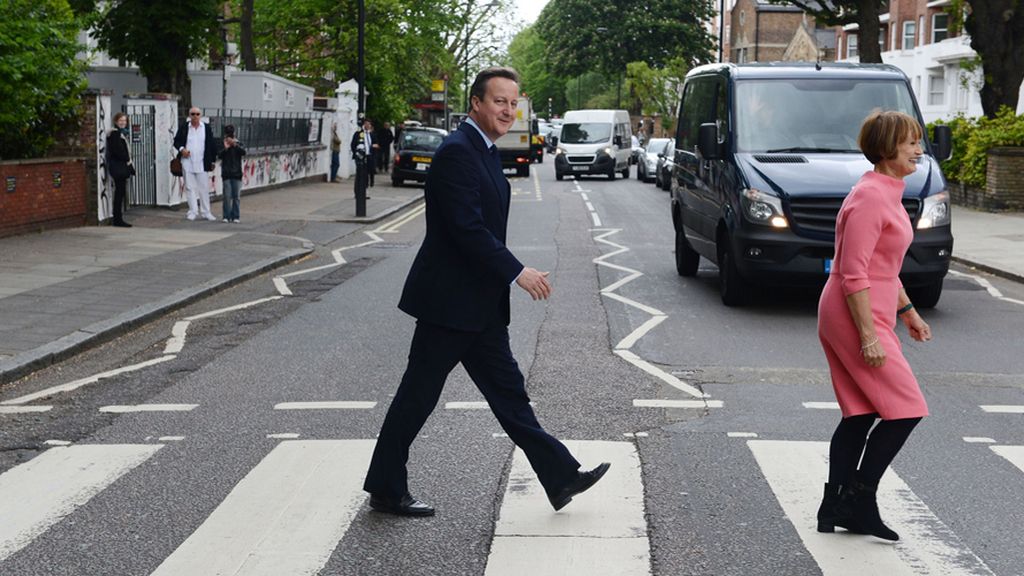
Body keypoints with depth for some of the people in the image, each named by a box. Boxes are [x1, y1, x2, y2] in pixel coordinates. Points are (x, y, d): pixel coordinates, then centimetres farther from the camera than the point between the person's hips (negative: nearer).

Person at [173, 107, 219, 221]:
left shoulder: (207, 128, 3)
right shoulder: (183, 127, 3)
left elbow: (212, 144, 7)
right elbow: (176, 141, 8)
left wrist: (212, 161, 6)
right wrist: (181, 149, -13)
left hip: (201, 163, 0)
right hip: (187, 163, 0)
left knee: (204, 188, 4)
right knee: (190, 188, 2)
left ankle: (206, 212, 12)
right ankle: (192, 211, 8)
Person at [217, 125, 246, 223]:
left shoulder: (238, 145, 4)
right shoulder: (222, 146, 3)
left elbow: (243, 152, -14)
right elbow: (219, 156, -11)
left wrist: (235, 145, -27)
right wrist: (225, 148, -25)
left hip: (237, 174, 1)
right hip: (226, 174, -1)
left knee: (236, 196, 2)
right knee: (227, 196, -3)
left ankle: (235, 216, 8)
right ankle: (227, 216, 1)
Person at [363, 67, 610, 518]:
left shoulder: (484, 152, 15)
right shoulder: (456, 152, -17)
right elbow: (467, 228, -24)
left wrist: (509, 274, 19)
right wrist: (517, 272, -22)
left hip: (480, 304, 10)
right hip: (450, 300, -10)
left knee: (508, 391, 11)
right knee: (418, 395, 1)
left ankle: (560, 478, 14)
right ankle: (385, 490, 13)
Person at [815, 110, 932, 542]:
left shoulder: (887, 194, 14)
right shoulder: (870, 197, -18)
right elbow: (854, 274, -22)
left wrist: (907, 311, 23)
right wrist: (869, 336, -23)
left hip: (869, 314, 10)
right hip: (856, 316, -10)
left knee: (860, 414, 12)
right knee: (906, 409, -6)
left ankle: (834, 510, 17)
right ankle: (859, 502, 2)